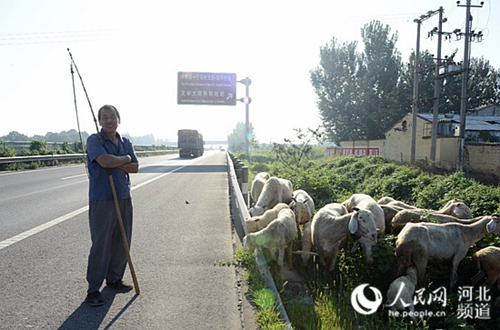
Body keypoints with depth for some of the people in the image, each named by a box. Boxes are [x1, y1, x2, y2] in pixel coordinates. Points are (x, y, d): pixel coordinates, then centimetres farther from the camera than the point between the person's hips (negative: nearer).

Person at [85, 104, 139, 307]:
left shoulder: (126, 143, 14)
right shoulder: (94, 140, -4)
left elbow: (135, 167, 5)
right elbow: (104, 161, -21)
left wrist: (116, 164, -11)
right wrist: (125, 159, -4)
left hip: (124, 198, 6)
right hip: (101, 199, -6)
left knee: (122, 241, 10)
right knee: (101, 243, -5)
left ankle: (114, 279, 27)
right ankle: (93, 289, 5)